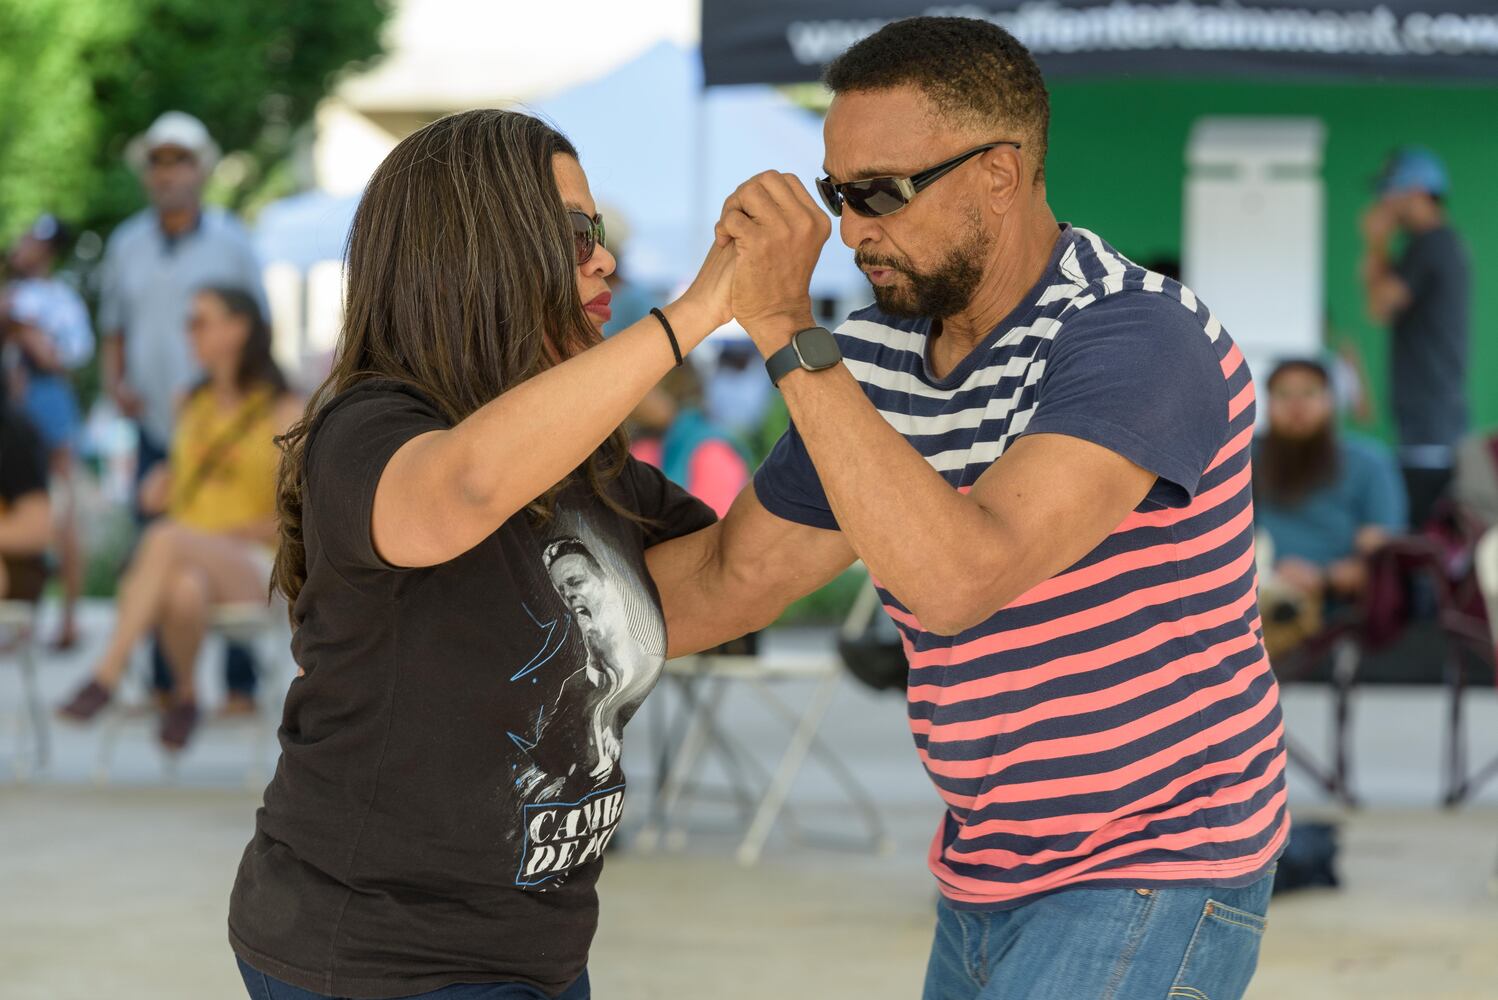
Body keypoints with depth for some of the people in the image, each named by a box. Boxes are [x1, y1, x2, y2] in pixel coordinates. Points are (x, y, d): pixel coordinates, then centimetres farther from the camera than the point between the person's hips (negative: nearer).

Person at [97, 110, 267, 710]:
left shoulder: (230, 243, 3)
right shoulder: (127, 245, 12)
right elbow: (113, 330, 20)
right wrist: (115, 383, 0)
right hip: (155, 429, 3)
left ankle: (240, 684, -1)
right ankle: (164, 685, 6)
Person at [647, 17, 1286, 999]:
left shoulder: (1139, 339, -22)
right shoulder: (873, 358, 2)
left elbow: (961, 577, -35)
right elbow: (729, 579, 14)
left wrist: (788, 332, -34)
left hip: (1151, 889, -8)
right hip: (988, 885, 9)